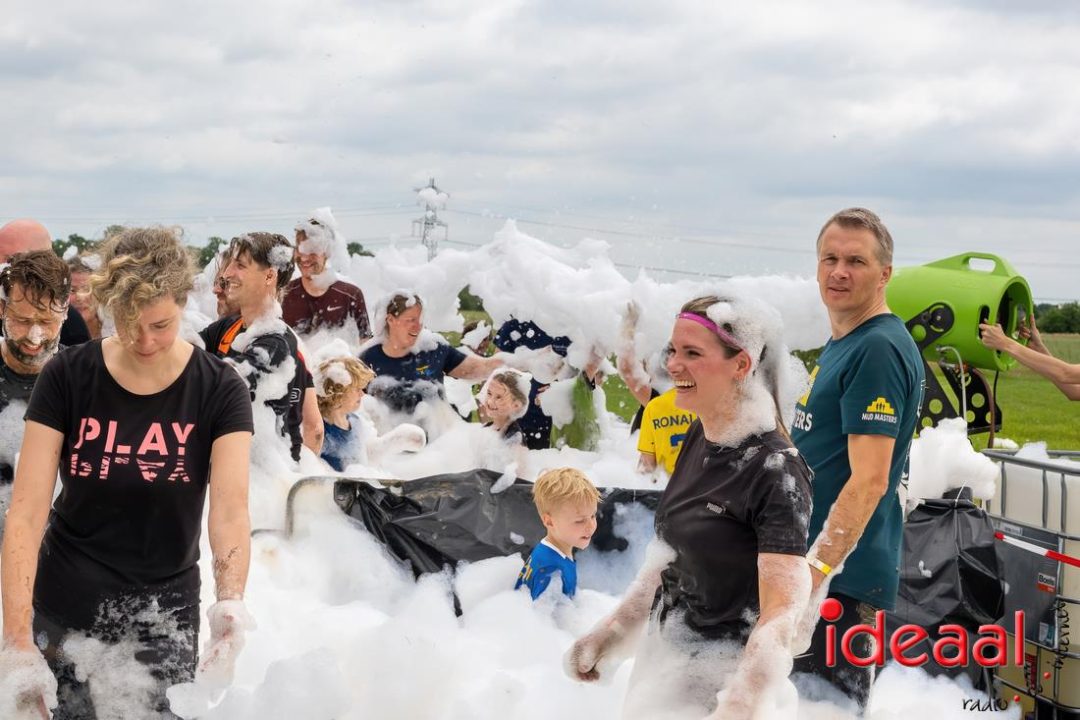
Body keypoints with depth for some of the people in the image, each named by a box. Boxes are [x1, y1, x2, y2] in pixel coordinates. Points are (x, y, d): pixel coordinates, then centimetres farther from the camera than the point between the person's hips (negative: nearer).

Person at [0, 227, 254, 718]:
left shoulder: (219, 390, -9)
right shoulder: (67, 378, -10)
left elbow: (230, 511, -20)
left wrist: (230, 604, -39)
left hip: (166, 610, 0)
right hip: (65, 611, 0)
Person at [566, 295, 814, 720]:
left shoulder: (775, 472, -24)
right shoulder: (699, 437, 1)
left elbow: (781, 617, -30)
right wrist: (612, 632, 16)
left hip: (717, 678, -8)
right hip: (662, 652, 8)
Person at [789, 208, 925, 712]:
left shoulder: (878, 350, -17)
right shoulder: (839, 346, 14)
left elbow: (869, 481, -24)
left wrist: (813, 578, -29)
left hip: (838, 577, -10)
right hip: (813, 563, 10)